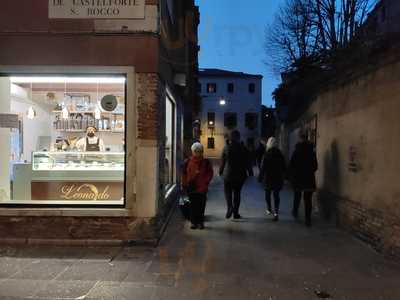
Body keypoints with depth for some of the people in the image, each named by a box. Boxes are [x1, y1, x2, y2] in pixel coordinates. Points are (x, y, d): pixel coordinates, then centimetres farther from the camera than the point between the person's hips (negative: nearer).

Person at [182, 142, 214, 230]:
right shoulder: (188, 162, 3)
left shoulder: (206, 162, 1)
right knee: (193, 205, 6)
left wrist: (205, 181, -9)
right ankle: (193, 222, 16)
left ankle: (200, 222, 16)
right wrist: (185, 184, 4)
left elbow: (210, 173, 3)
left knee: (201, 206, 4)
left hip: (202, 188, 0)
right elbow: (184, 174, 7)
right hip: (191, 187, 1)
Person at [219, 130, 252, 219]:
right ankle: (235, 213, 15)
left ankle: (229, 207, -12)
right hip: (240, 174, 1)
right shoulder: (242, 149, -5)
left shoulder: (226, 148, -6)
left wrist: (220, 171, 10)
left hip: (228, 174, -1)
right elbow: (246, 162, -2)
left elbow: (222, 161, -2)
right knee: (237, 192, 11)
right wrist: (250, 172, 9)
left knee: (228, 192, 11)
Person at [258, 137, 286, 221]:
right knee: (276, 194, 5)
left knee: (268, 193, 16)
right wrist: (283, 176, 18)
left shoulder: (267, 154, -11)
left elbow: (263, 167, -11)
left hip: (268, 177, -2)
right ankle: (276, 212, -9)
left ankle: (269, 209, 29)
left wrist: (260, 177, -3)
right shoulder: (280, 154, -1)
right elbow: (284, 167, 6)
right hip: (278, 177, 2)